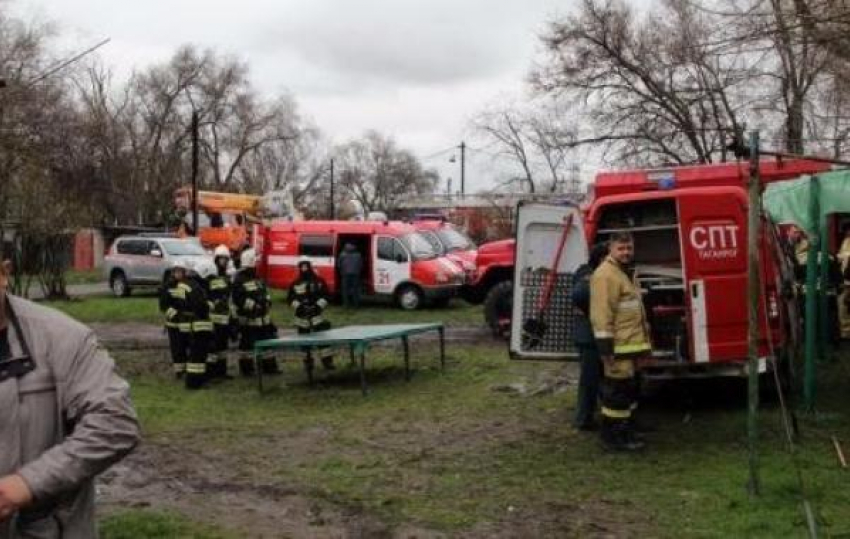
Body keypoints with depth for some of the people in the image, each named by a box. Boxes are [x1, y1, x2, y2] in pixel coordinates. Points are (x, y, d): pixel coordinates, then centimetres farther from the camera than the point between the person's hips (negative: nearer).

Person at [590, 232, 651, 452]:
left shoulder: (627, 272, 18)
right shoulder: (605, 274, -15)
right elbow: (601, 314, -21)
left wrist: (643, 341, 27)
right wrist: (605, 347, -24)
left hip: (631, 343, 10)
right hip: (618, 346, -10)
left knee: (629, 389, 17)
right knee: (618, 390, -5)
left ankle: (626, 431, 28)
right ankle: (614, 436, 3)